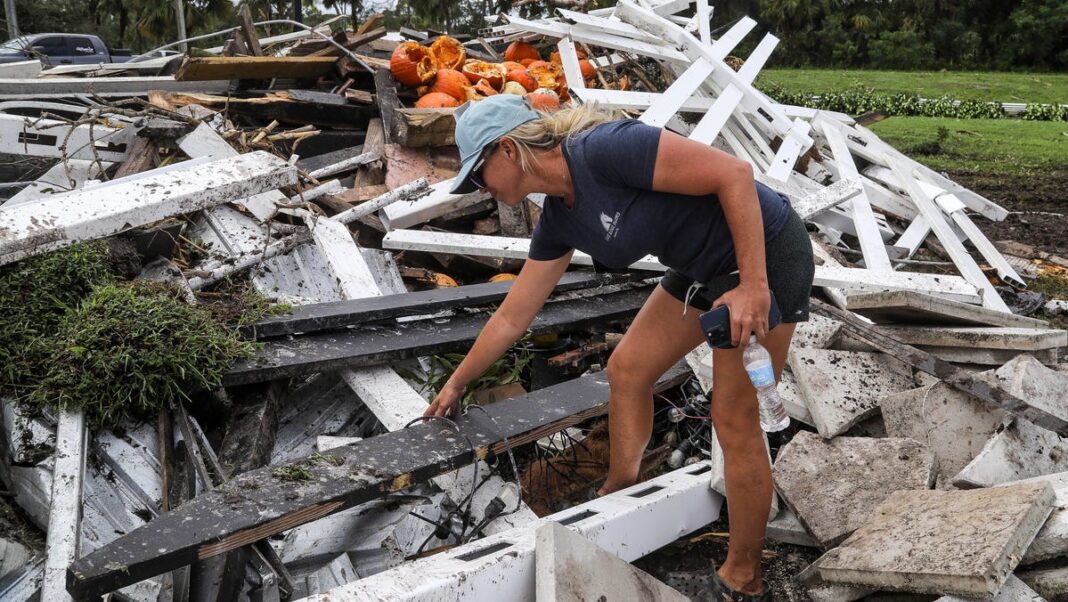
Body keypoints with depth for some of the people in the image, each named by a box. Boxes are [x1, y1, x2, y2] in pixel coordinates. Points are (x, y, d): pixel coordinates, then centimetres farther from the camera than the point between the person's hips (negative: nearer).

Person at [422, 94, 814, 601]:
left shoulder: (605, 149, -26)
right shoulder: (559, 219, 1)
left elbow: (734, 172, -26)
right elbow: (511, 318, 11)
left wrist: (754, 284, -28)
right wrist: (457, 383, 20)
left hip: (765, 252, -8)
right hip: (704, 268, 8)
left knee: (734, 418, -2)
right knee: (626, 370, 11)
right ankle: (618, 497, 33)